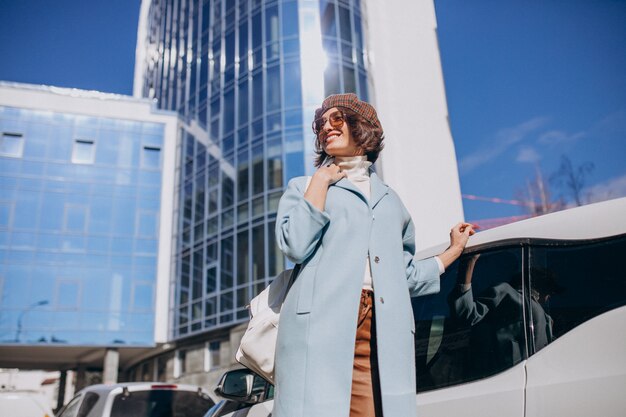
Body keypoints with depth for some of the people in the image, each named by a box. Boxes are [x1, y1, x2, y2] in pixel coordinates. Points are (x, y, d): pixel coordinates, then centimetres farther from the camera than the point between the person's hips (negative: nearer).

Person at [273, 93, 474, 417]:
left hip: (383, 331, 3)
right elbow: (295, 245, -3)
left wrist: (454, 250, 33)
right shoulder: (303, 187, 18)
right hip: (321, 324, -2)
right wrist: (321, 180, 4)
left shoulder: (389, 199, 27)